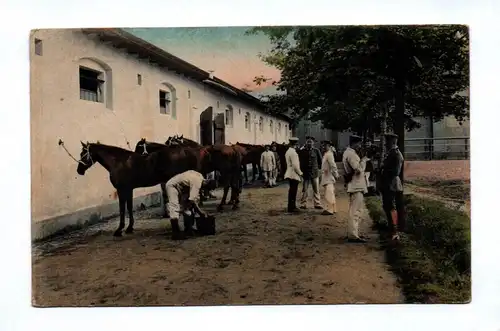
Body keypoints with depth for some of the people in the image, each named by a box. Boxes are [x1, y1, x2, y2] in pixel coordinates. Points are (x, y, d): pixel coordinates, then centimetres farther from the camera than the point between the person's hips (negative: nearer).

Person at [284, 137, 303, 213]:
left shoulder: (288, 151, 13)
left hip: (290, 174, 10)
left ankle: (292, 206, 24)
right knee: (293, 191, -3)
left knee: (292, 191, 16)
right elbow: (295, 165, -21)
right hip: (294, 174, -10)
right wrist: (300, 174, -11)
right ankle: (291, 208, 2)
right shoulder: (293, 152, -18)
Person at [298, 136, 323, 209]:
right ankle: (303, 204, 11)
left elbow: (320, 161, 9)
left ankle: (317, 204, 14)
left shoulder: (316, 151, 1)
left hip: (315, 173, 1)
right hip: (305, 173, -1)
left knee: (316, 190, 6)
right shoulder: (302, 152, 0)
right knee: (305, 190, 3)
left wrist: (318, 167, 5)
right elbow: (300, 162, 6)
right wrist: (301, 170, 1)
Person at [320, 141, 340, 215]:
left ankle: (329, 209, -8)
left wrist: (336, 175, -16)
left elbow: (333, 165, -18)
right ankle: (333, 209, 23)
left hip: (329, 177, -10)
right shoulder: (326, 154, 14)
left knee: (329, 194, -10)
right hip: (327, 177, 10)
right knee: (330, 193, 15)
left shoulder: (329, 154, -15)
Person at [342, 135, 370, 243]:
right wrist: (364, 160, -10)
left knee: (354, 210, 18)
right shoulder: (351, 154, -17)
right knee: (355, 211, -10)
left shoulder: (349, 152, 16)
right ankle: (353, 235, -8)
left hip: (355, 185, 11)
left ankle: (353, 232, 27)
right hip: (356, 186, -11)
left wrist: (361, 160, 5)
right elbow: (359, 169, -23)